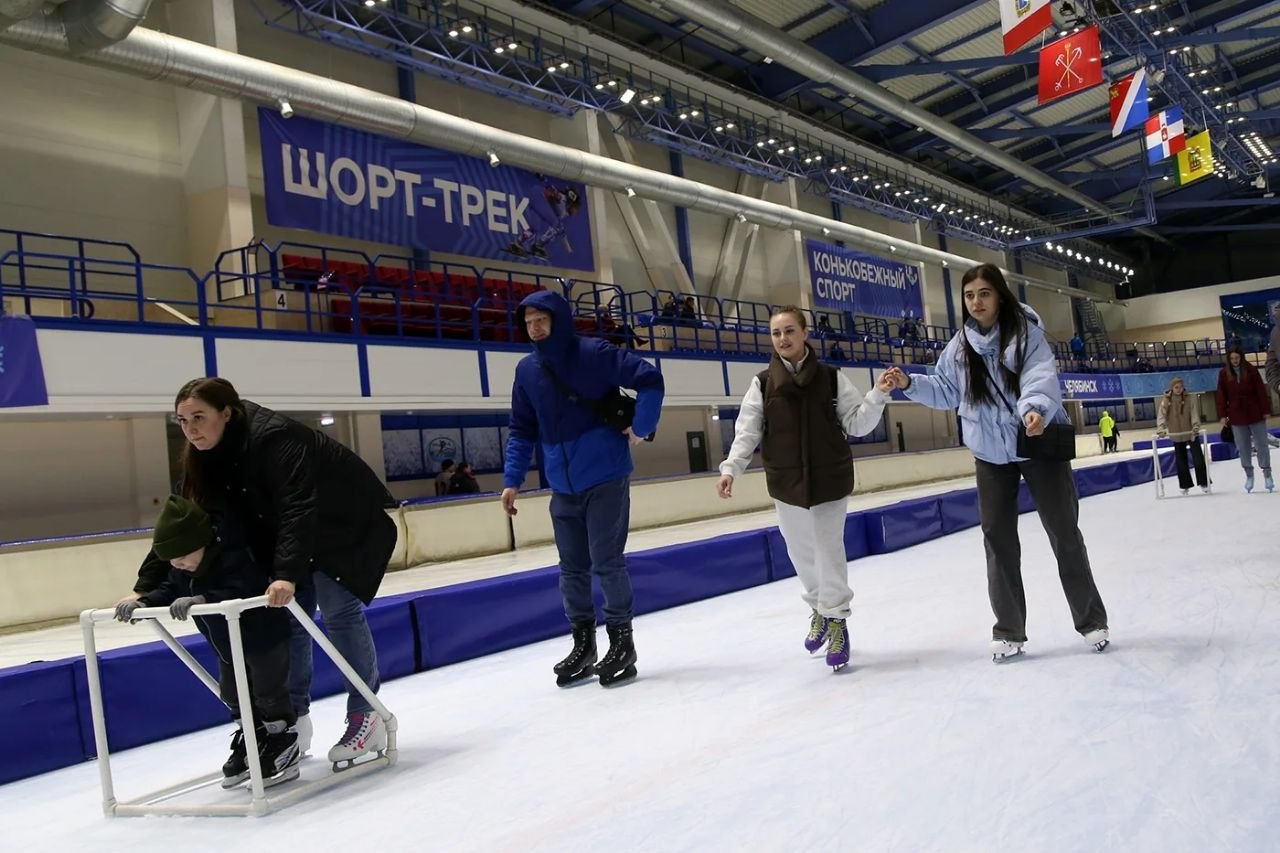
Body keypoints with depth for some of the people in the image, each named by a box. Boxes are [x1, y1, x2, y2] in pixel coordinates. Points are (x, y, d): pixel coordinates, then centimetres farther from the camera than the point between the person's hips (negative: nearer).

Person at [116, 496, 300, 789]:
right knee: (233, 695, 17)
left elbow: (240, 594, -44)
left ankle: (284, 748, 17)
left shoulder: (234, 557, -33)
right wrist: (141, 602, -18)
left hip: (265, 636, -9)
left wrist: (201, 601, -55)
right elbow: (168, 591, 0)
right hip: (228, 643, 9)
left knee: (269, 693, 1)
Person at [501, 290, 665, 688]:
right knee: (571, 569, 11)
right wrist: (512, 479, 7)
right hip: (563, 487, 5)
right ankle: (583, 644, 25)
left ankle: (622, 642, 14)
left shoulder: (595, 353, -10)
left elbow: (650, 378, -9)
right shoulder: (526, 370, 6)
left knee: (606, 562, -2)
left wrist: (641, 427, -11)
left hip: (606, 480, -5)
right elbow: (522, 430, 12)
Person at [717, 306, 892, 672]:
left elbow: (855, 424, -1)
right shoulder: (762, 383, -1)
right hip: (786, 484, 2)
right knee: (800, 551, 13)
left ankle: (836, 618, 19)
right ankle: (819, 608, 37)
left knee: (830, 550, 2)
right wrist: (731, 468, -15)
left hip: (830, 480, -2)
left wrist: (878, 395, -15)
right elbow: (747, 432, -4)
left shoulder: (832, 377, -2)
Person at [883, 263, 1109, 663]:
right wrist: (910, 383, -3)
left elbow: (1041, 375, -27)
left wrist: (1035, 409, -46)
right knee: (998, 539, 6)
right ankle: (1009, 630, 18)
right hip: (991, 455, 4)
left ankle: (1092, 620, 28)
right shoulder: (959, 346, 1)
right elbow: (945, 392, 11)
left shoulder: (1026, 331, -12)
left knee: (1064, 532, 9)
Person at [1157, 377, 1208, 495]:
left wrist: (1196, 426, -31)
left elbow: (1194, 414, -14)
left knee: (1198, 459, -3)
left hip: (1191, 433, -1)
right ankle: (1185, 485, 20)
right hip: (1176, 435, 1)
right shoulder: (1166, 401, -5)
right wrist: (1161, 429, -30)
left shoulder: (1190, 398, -6)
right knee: (1181, 462, 9)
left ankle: (1203, 483, 8)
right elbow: (1161, 415, -14)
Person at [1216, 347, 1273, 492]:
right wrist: (1223, 415, -1)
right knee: (1243, 447, 6)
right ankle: (1249, 475, 18)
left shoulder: (1251, 370, -4)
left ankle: (1267, 473, 15)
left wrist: (1266, 410, -5)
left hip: (1255, 414, -1)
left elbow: (1261, 391, -3)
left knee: (1262, 445, 4)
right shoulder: (1223, 373, 0)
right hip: (1237, 416, 1)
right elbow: (1221, 396, 1)